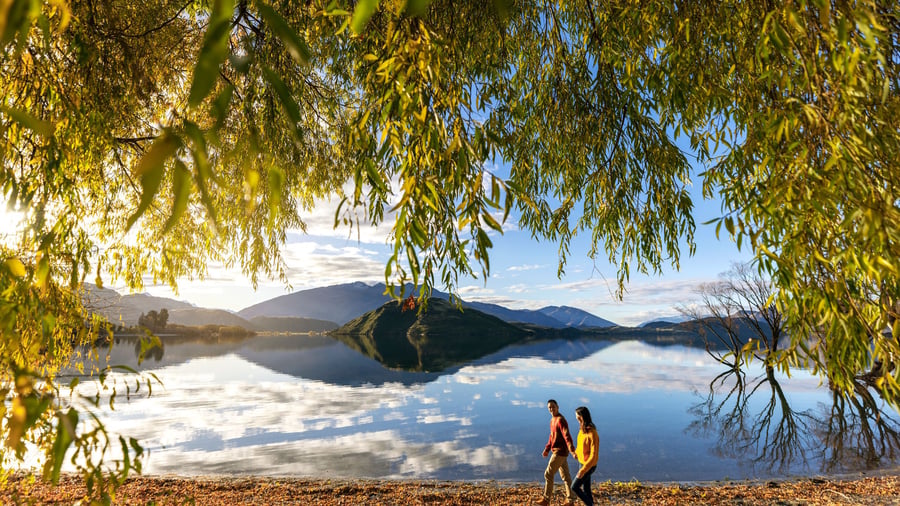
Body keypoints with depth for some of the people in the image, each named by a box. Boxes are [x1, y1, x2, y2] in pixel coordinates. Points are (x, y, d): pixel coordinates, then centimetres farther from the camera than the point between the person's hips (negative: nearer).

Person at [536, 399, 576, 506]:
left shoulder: (560, 420, -20)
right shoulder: (553, 419, 11)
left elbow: (566, 435, -31)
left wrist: (572, 449, -42)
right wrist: (547, 449, 21)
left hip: (560, 452, -9)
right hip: (559, 452, 9)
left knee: (548, 474, -1)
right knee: (565, 475, 14)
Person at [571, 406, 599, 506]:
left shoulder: (592, 434, -28)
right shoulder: (583, 429, -2)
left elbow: (593, 455, -27)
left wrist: (583, 470, -27)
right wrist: (576, 452, 25)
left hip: (588, 466, -8)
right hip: (583, 463, 8)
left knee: (574, 487, -1)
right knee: (586, 489, 16)